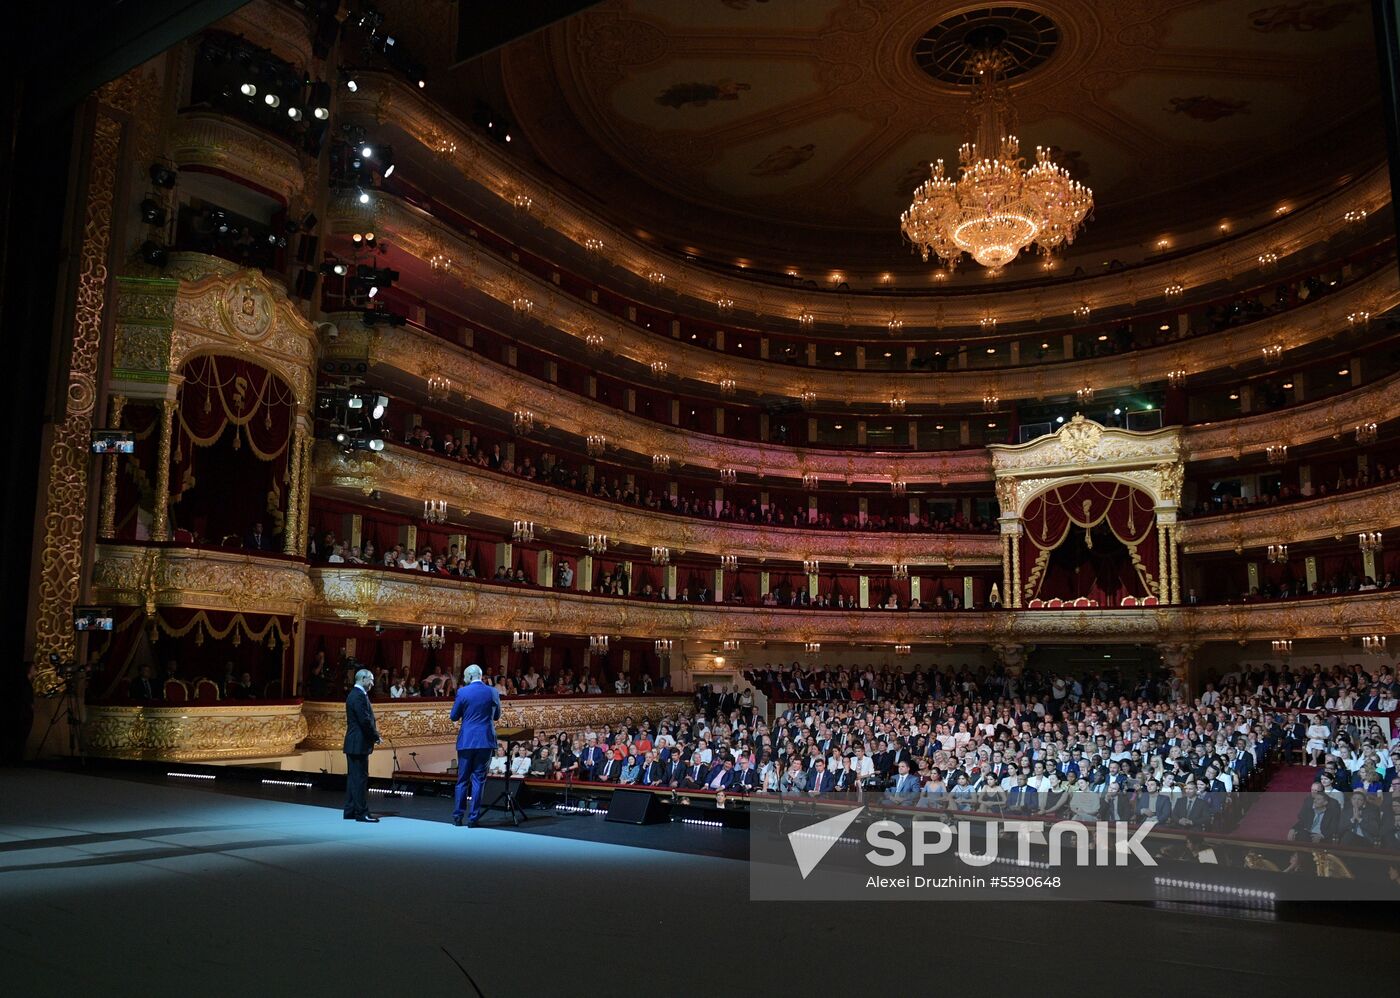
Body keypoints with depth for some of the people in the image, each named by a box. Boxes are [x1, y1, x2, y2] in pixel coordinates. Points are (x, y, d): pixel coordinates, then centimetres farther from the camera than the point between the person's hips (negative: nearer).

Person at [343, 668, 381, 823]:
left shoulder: (354, 694, 16)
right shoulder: (359, 696, -16)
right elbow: (365, 720, -21)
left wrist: (373, 734, 9)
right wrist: (376, 736, -9)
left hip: (353, 744, 10)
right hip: (359, 744, -10)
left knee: (353, 778, 13)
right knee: (360, 778, -6)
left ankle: (350, 811, 17)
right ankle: (361, 812, -4)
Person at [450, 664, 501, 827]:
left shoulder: (462, 692, -6)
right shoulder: (493, 692, 0)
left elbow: (454, 716, 1)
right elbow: (496, 715, 11)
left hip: (466, 740, 0)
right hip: (486, 741, 0)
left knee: (462, 779, 11)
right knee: (479, 779, 4)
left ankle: (457, 816, 14)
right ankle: (473, 818, 2)